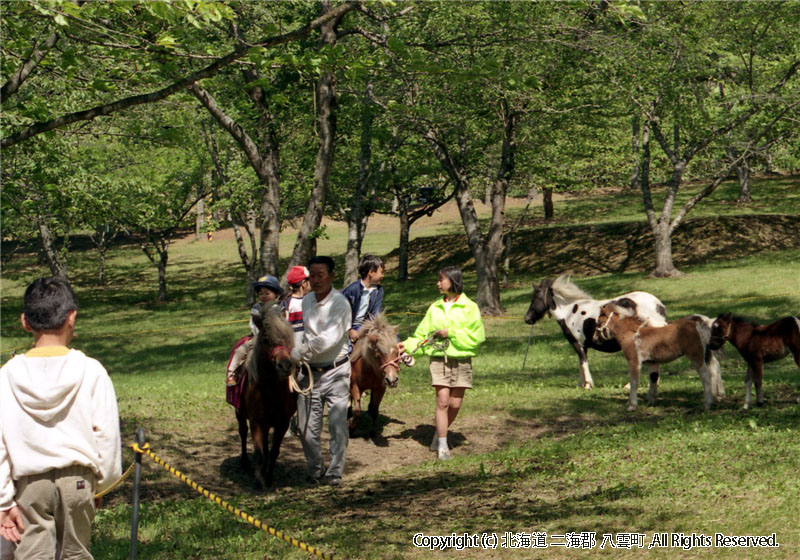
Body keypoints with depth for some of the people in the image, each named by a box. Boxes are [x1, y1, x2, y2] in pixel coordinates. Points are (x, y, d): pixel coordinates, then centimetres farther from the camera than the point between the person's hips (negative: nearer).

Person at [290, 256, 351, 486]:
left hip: (335, 372, -5)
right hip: (310, 372, 5)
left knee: (338, 424, -3)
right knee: (307, 427, 6)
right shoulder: (306, 301, 8)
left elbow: (330, 337, -24)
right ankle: (315, 470, 22)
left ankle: (334, 473, 7)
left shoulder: (339, 303, -13)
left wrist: (299, 352, -23)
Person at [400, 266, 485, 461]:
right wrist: (408, 345, -5)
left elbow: (476, 336, -8)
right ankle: (442, 447, -4)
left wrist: (451, 333, -12)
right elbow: (422, 334, 10)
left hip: (461, 360, -1)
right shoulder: (435, 308, 10)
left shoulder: (469, 307, 0)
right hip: (439, 359, 1)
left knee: (455, 403, 1)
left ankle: (439, 434, 25)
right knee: (442, 401, -7)